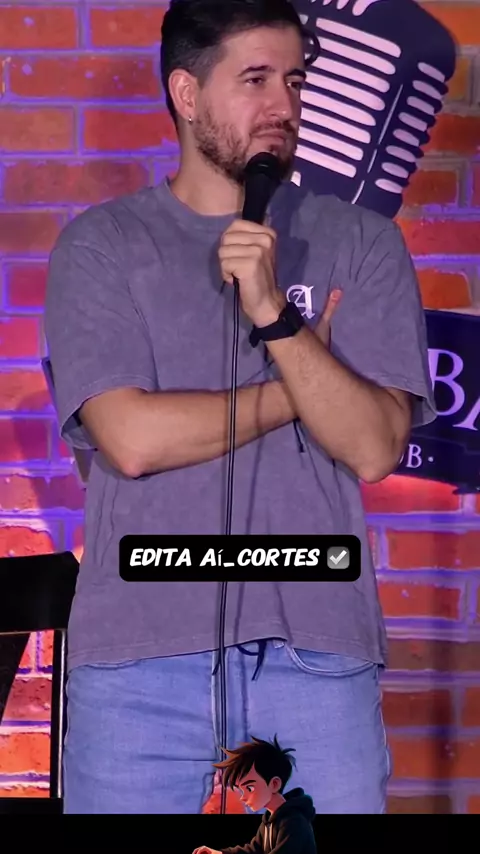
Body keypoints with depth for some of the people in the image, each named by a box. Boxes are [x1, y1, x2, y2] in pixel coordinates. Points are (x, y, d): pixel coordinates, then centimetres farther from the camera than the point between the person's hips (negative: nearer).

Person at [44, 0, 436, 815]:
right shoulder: (101, 244, 3)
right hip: (141, 656, -1)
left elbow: (374, 447, -5)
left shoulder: (359, 243, 6)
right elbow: (131, 439, -9)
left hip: (321, 648, 1)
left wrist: (274, 314, -16)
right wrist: (299, 392, -2)